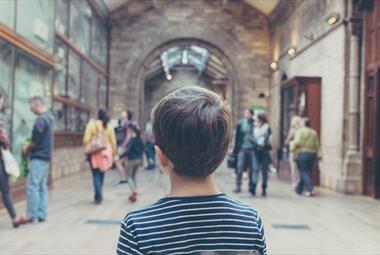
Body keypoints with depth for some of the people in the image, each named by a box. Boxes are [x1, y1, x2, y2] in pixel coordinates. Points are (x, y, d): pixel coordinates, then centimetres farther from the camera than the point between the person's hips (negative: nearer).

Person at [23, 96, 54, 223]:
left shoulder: (41, 119, -17)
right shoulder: (49, 117, 13)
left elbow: (35, 140, -16)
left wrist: (27, 149, 3)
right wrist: (29, 145, 9)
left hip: (38, 157, -9)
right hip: (46, 156, 9)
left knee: (33, 186, -5)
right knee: (42, 186, 10)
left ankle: (32, 215, -1)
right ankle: (41, 214, 13)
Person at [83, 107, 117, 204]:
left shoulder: (91, 124, -7)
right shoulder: (109, 127, 1)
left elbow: (86, 140, -11)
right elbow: (113, 142, 3)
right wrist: (113, 153, 14)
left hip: (94, 153, -3)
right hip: (105, 154, 3)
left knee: (96, 175, 1)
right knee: (101, 174, 17)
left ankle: (98, 197, -7)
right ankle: (98, 196, 26)